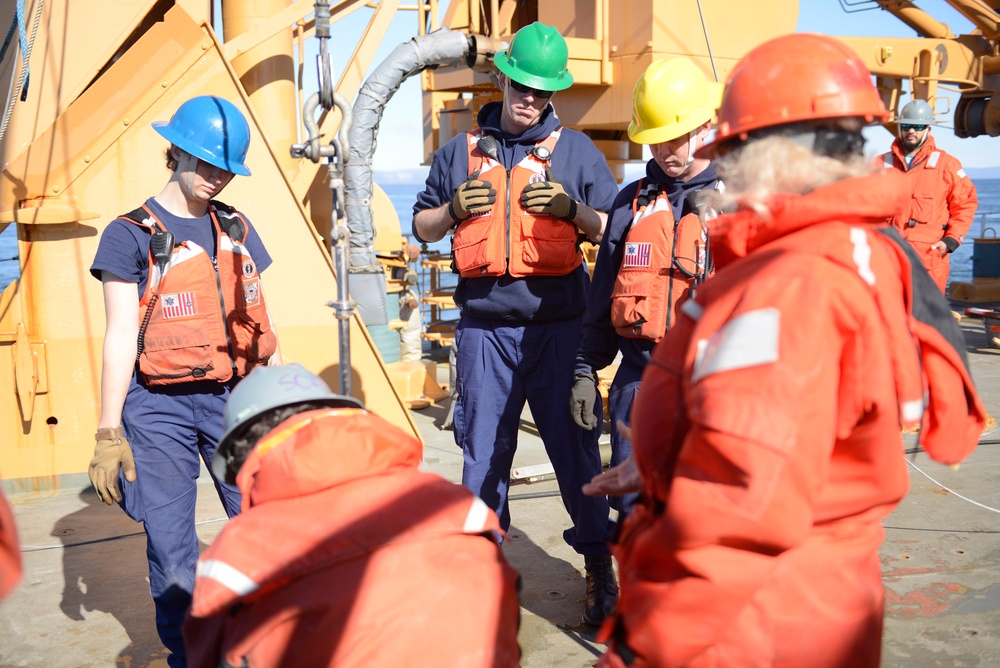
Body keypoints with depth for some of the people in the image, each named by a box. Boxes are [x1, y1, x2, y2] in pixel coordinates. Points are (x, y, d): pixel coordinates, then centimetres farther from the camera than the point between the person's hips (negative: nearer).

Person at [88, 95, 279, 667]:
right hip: (159, 408, -3)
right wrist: (109, 432, -7)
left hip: (235, 399, 3)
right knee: (171, 551, 2)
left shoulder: (237, 228, 11)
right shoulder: (130, 235, -2)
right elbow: (120, 337, -4)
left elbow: (261, 323, 16)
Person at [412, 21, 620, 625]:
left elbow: (614, 229, 6)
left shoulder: (576, 149, 9)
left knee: (574, 443, 0)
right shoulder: (461, 151, 14)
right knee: (484, 448, 7)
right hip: (484, 326, 2)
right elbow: (423, 228, 18)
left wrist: (571, 208, -12)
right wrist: (453, 209, -3)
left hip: (558, 325, -2)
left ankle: (599, 564, 13)